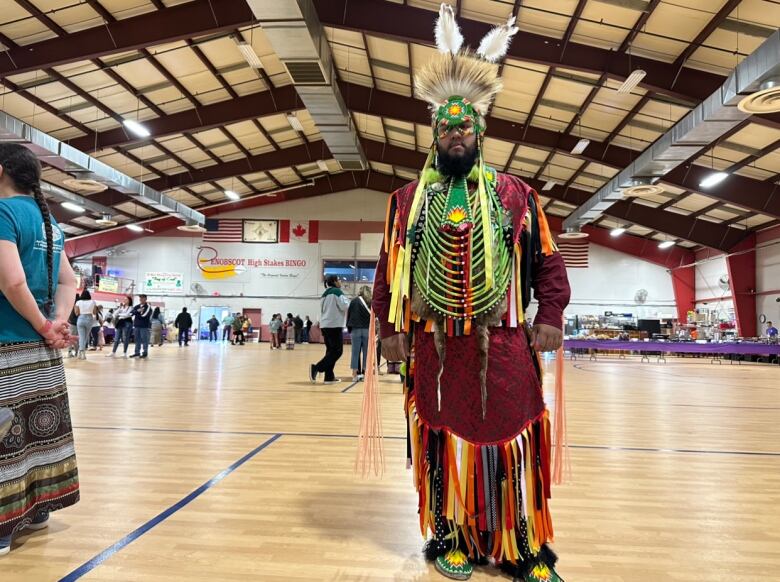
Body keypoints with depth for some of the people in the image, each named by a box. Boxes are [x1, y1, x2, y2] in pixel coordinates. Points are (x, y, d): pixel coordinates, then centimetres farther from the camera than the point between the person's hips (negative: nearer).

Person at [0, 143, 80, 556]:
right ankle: (37, 512, 28)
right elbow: (68, 281, 14)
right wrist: (58, 324, 1)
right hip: (41, 348, 8)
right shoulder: (48, 219, 13)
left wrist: (45, 327, -11)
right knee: (40, 426, 14)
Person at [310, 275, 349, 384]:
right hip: (335, 325, -9)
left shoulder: (325, 294, 19)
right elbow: (344, 306, -13)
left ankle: (329, 377, 6)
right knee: (337, 351, -5)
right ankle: (316, 368, -16)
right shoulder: (337, 291, -6)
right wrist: (347, 300, 7)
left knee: (331, 350, 10)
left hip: (324, 325, 9)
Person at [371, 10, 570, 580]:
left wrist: (550, 318, -3)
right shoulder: (407, 200, 9)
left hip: (502, 347, 0)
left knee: (511, 443, 7)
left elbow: (548, 261, 7)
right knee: (442, 442, 10)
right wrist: (389, 326, 1)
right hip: (433, 347, 1)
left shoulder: (515, 194, 8)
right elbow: (388, 269, 8)